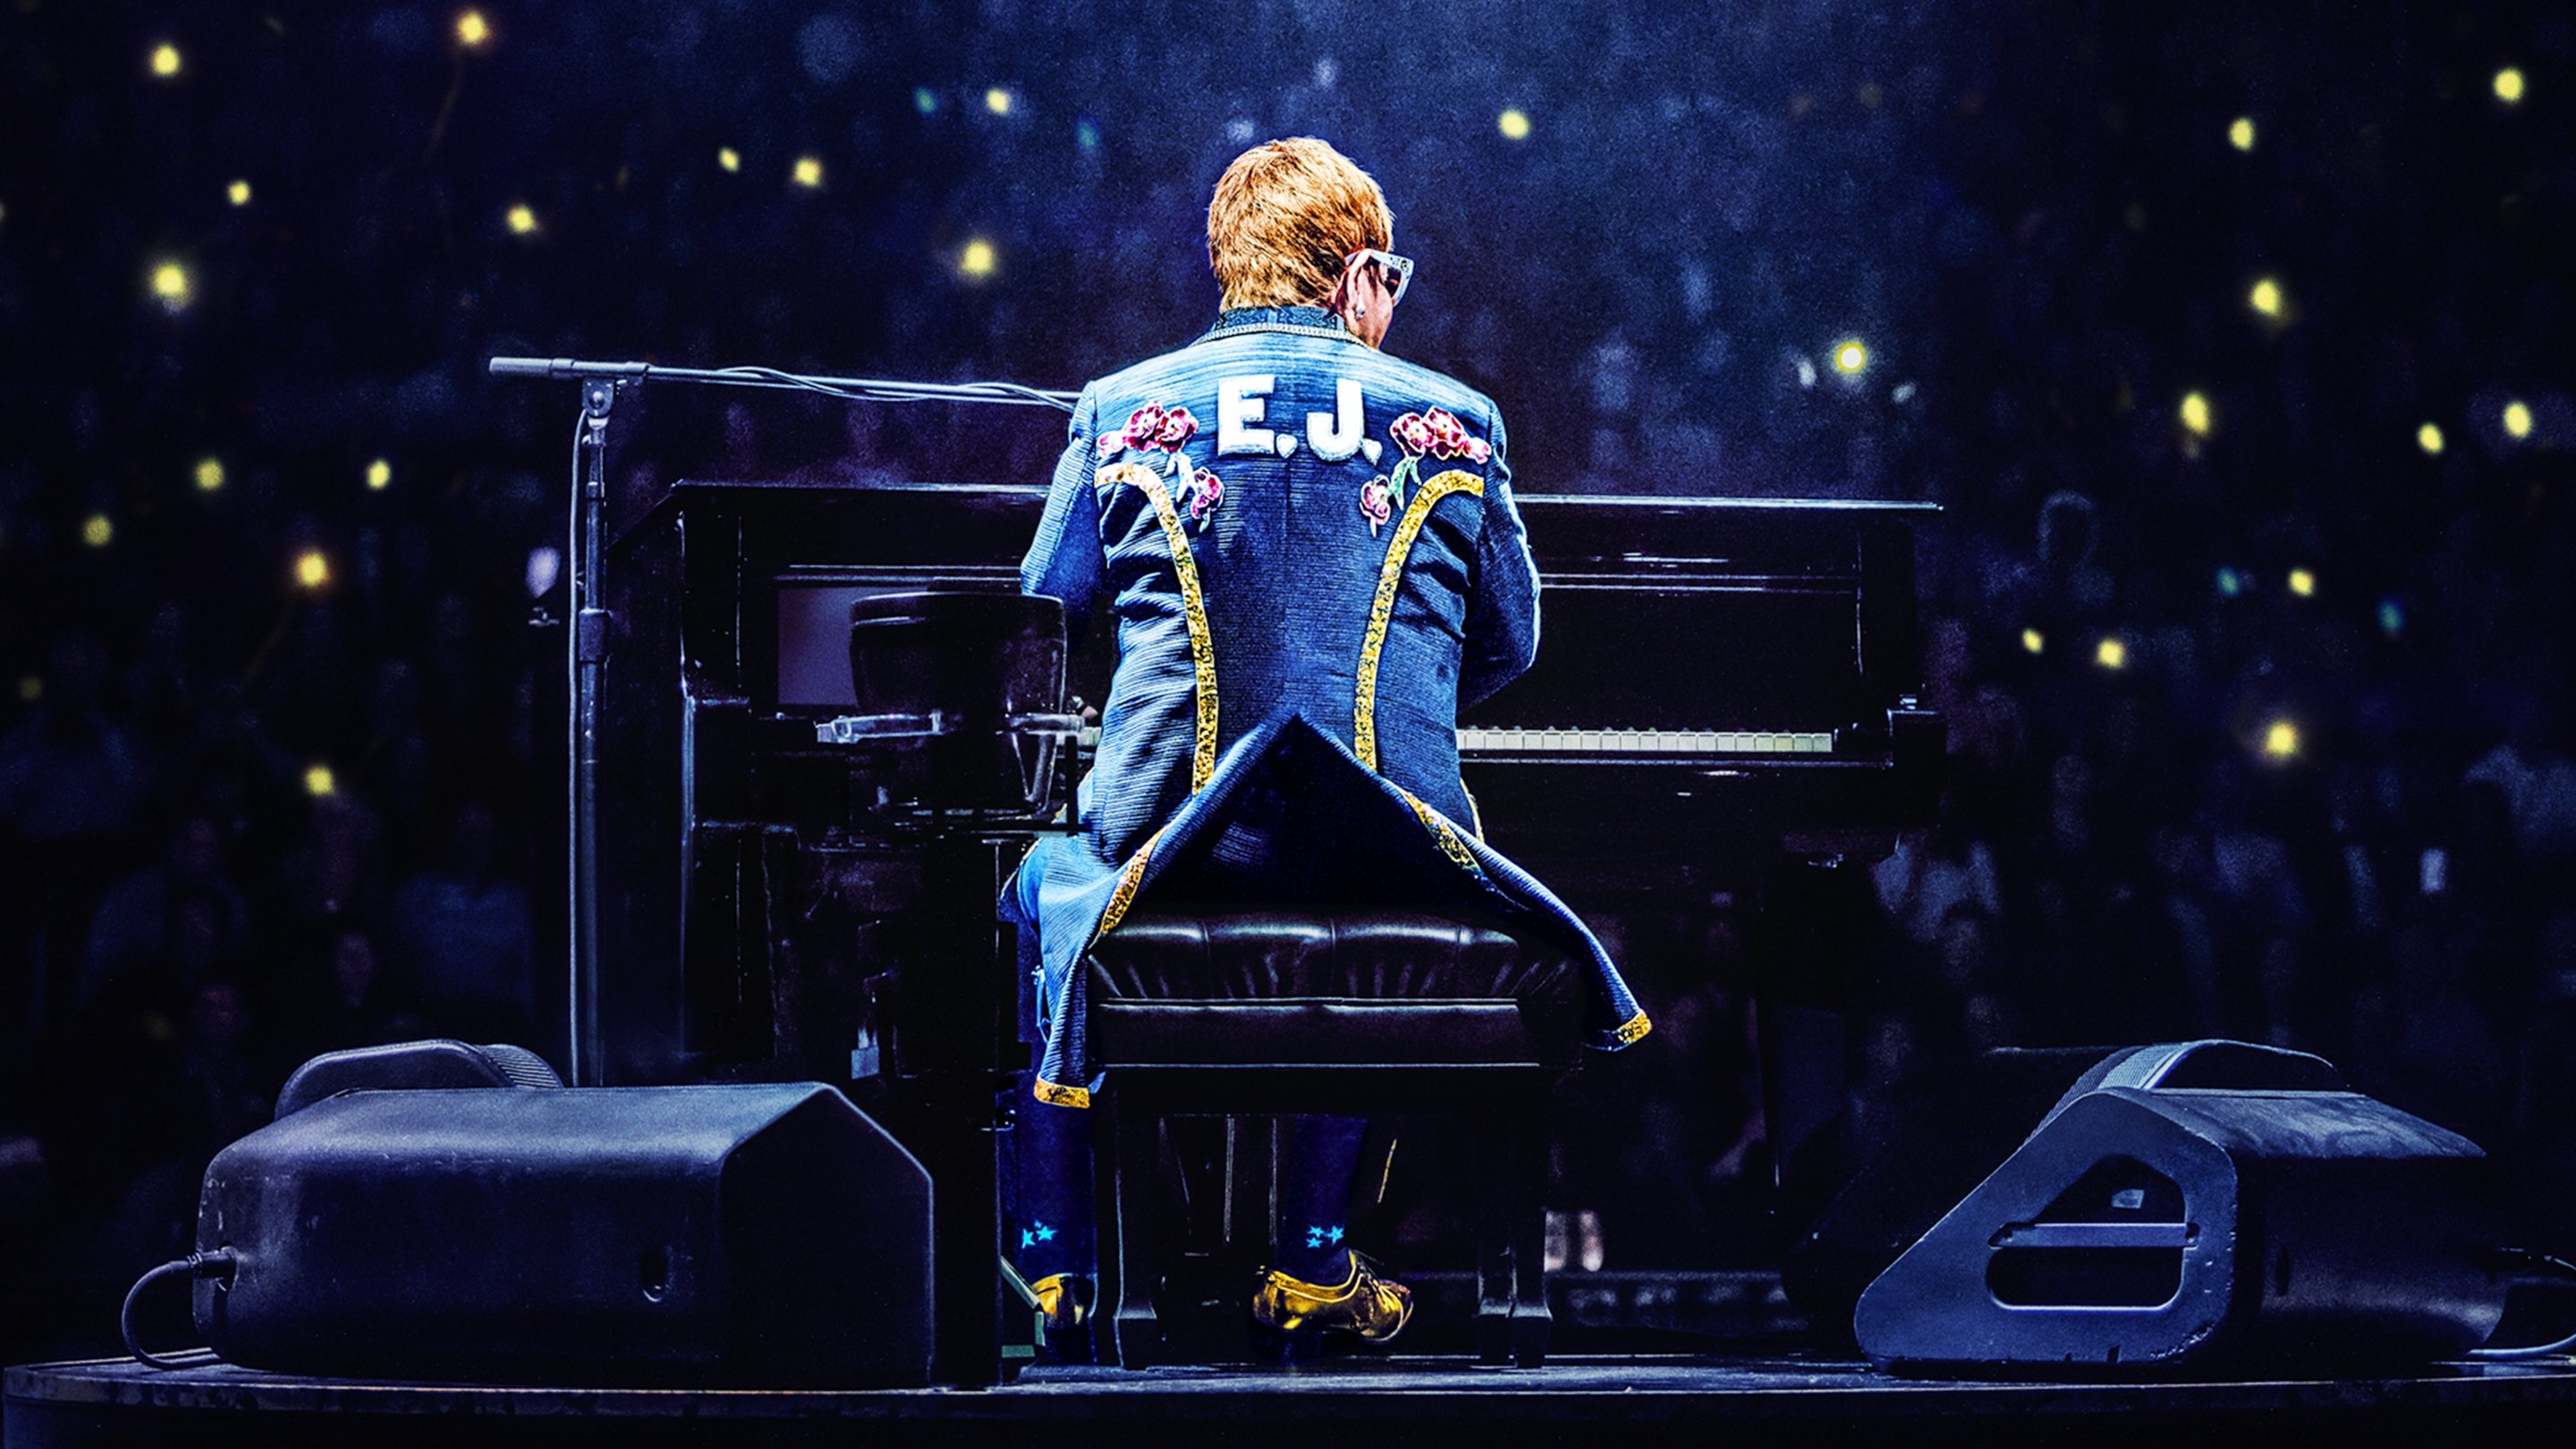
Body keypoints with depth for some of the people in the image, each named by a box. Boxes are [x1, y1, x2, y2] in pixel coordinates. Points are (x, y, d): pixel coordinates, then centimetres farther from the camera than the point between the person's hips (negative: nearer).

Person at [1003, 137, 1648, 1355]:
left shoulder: (1123, 410, 4)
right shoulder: (1454, 420, 6)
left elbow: (1046, 618, 15)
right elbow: (1509, 647, 18)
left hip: (1164, 849, 0)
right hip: (1389, 857, 0)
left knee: (1043, 876, 33)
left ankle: (1050, 1268, 26)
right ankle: (1314, 1265, 27)